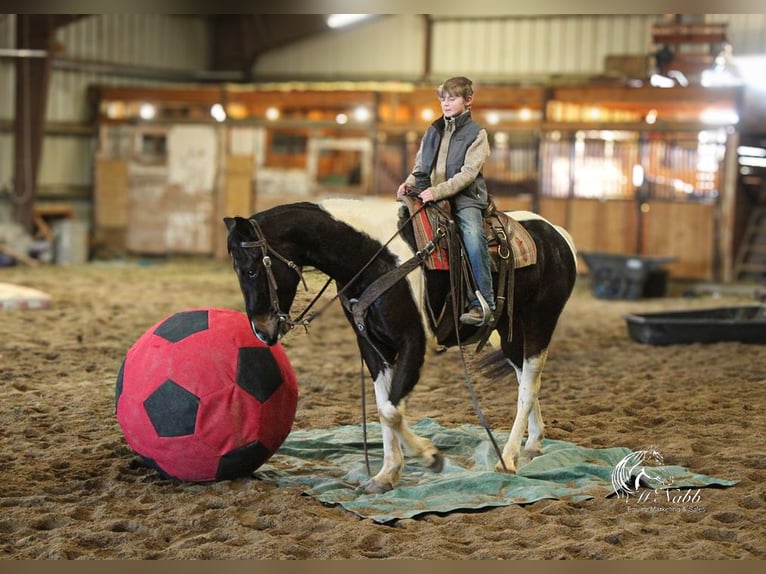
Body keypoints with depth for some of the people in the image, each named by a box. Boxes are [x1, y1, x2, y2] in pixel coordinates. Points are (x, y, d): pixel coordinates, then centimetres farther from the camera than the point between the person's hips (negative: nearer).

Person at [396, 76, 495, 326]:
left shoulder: (476, 133, 1)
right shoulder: (433, 131, 19)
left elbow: (468, 172, -10)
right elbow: (420, 166, 21)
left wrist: (438, 191, -22)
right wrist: (409, 183, -2)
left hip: (464, 197, -6)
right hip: (430, 195, 6)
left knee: (473, 235, -30)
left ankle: (483, 303, -30)